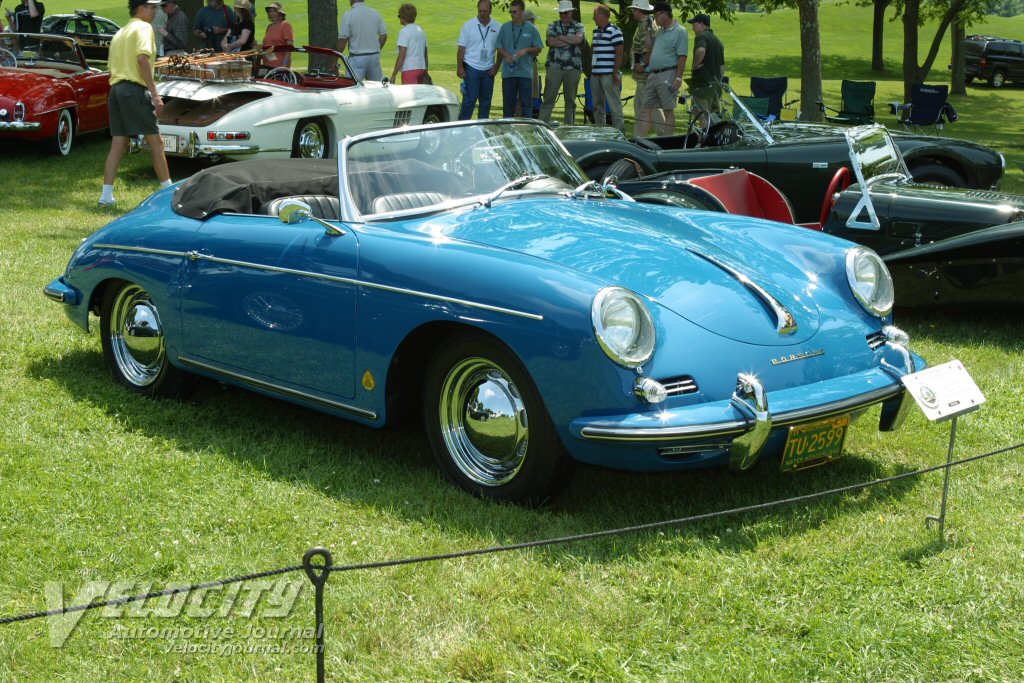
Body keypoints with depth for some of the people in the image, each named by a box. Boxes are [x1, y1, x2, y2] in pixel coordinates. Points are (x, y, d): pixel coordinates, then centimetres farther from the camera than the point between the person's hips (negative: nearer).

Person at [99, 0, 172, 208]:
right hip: (135, 89, -8)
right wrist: (154, 94, -21)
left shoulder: (120, 32, 23)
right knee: (155, 142, -1)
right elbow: (142, 58, -18)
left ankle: (106, 195, 1)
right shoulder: (143, 27, -4)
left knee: (118, 144, 6)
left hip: (115, 89, 8)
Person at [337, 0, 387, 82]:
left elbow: (342, 40, -12)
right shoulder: (375, 14, 3)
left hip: (357, 57, -4)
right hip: (374, 56, 5)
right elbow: (384, 35, 7)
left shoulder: (348, 16, -10)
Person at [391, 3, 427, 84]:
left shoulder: (405, 31, -9)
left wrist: (394, 75, -12)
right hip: (421, 68, 8)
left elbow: (401, 55, -14)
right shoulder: (421, 31, 15)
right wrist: (425, 73, 24)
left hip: (409, 69, -8)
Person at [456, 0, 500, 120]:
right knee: (470, 99, -8)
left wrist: (496, 66, 1)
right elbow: (461, 48, -2)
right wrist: (460, 67, -8)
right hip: (472, 68, -3)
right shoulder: (468, 25, -2)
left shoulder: (497, 27, 3)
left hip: (488, 70, 3)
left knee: (486, 100, 7)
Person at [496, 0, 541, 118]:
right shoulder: (505, 28, 7)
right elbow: (499, 46, 11)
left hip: (525, 72, -2)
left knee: (526, 102, 0)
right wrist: (506, 55, -9)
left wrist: (526, 50, -14)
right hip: (508, 72, 2)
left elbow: (538, 49, 5)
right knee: (508, 102, 7)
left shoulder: (531, 29, 2)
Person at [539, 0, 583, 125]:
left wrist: (560, 37, -6)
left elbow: (579, 39, -12)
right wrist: (571, 41, -6)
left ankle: (570, 127, 11)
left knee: (570, 100, 6)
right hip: (554, 66, 0)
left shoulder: (578, 27, 9)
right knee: (548, 98, -3)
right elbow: (551, 41, -8)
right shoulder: (552, 26, 10)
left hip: (573, 68, 0)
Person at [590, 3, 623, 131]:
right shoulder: (596, 31, 16)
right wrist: (591, 67, 17)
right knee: (597, 105, 12)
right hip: (595, 73, 8)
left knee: (614, 104, -7)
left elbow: (619, 53, -13)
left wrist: (616, 73, -17)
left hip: (609, 74, -8)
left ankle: (619, 130, -6)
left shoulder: (614, 31, -10)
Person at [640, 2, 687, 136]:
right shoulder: (660, 31, 17)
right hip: (653, 75, 9)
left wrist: (678, 78, -19)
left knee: (668, 110, -2)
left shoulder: (679, 31, -9)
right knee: (646, 109, 8)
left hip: (667, 75, -9)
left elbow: (682, 57, -15)